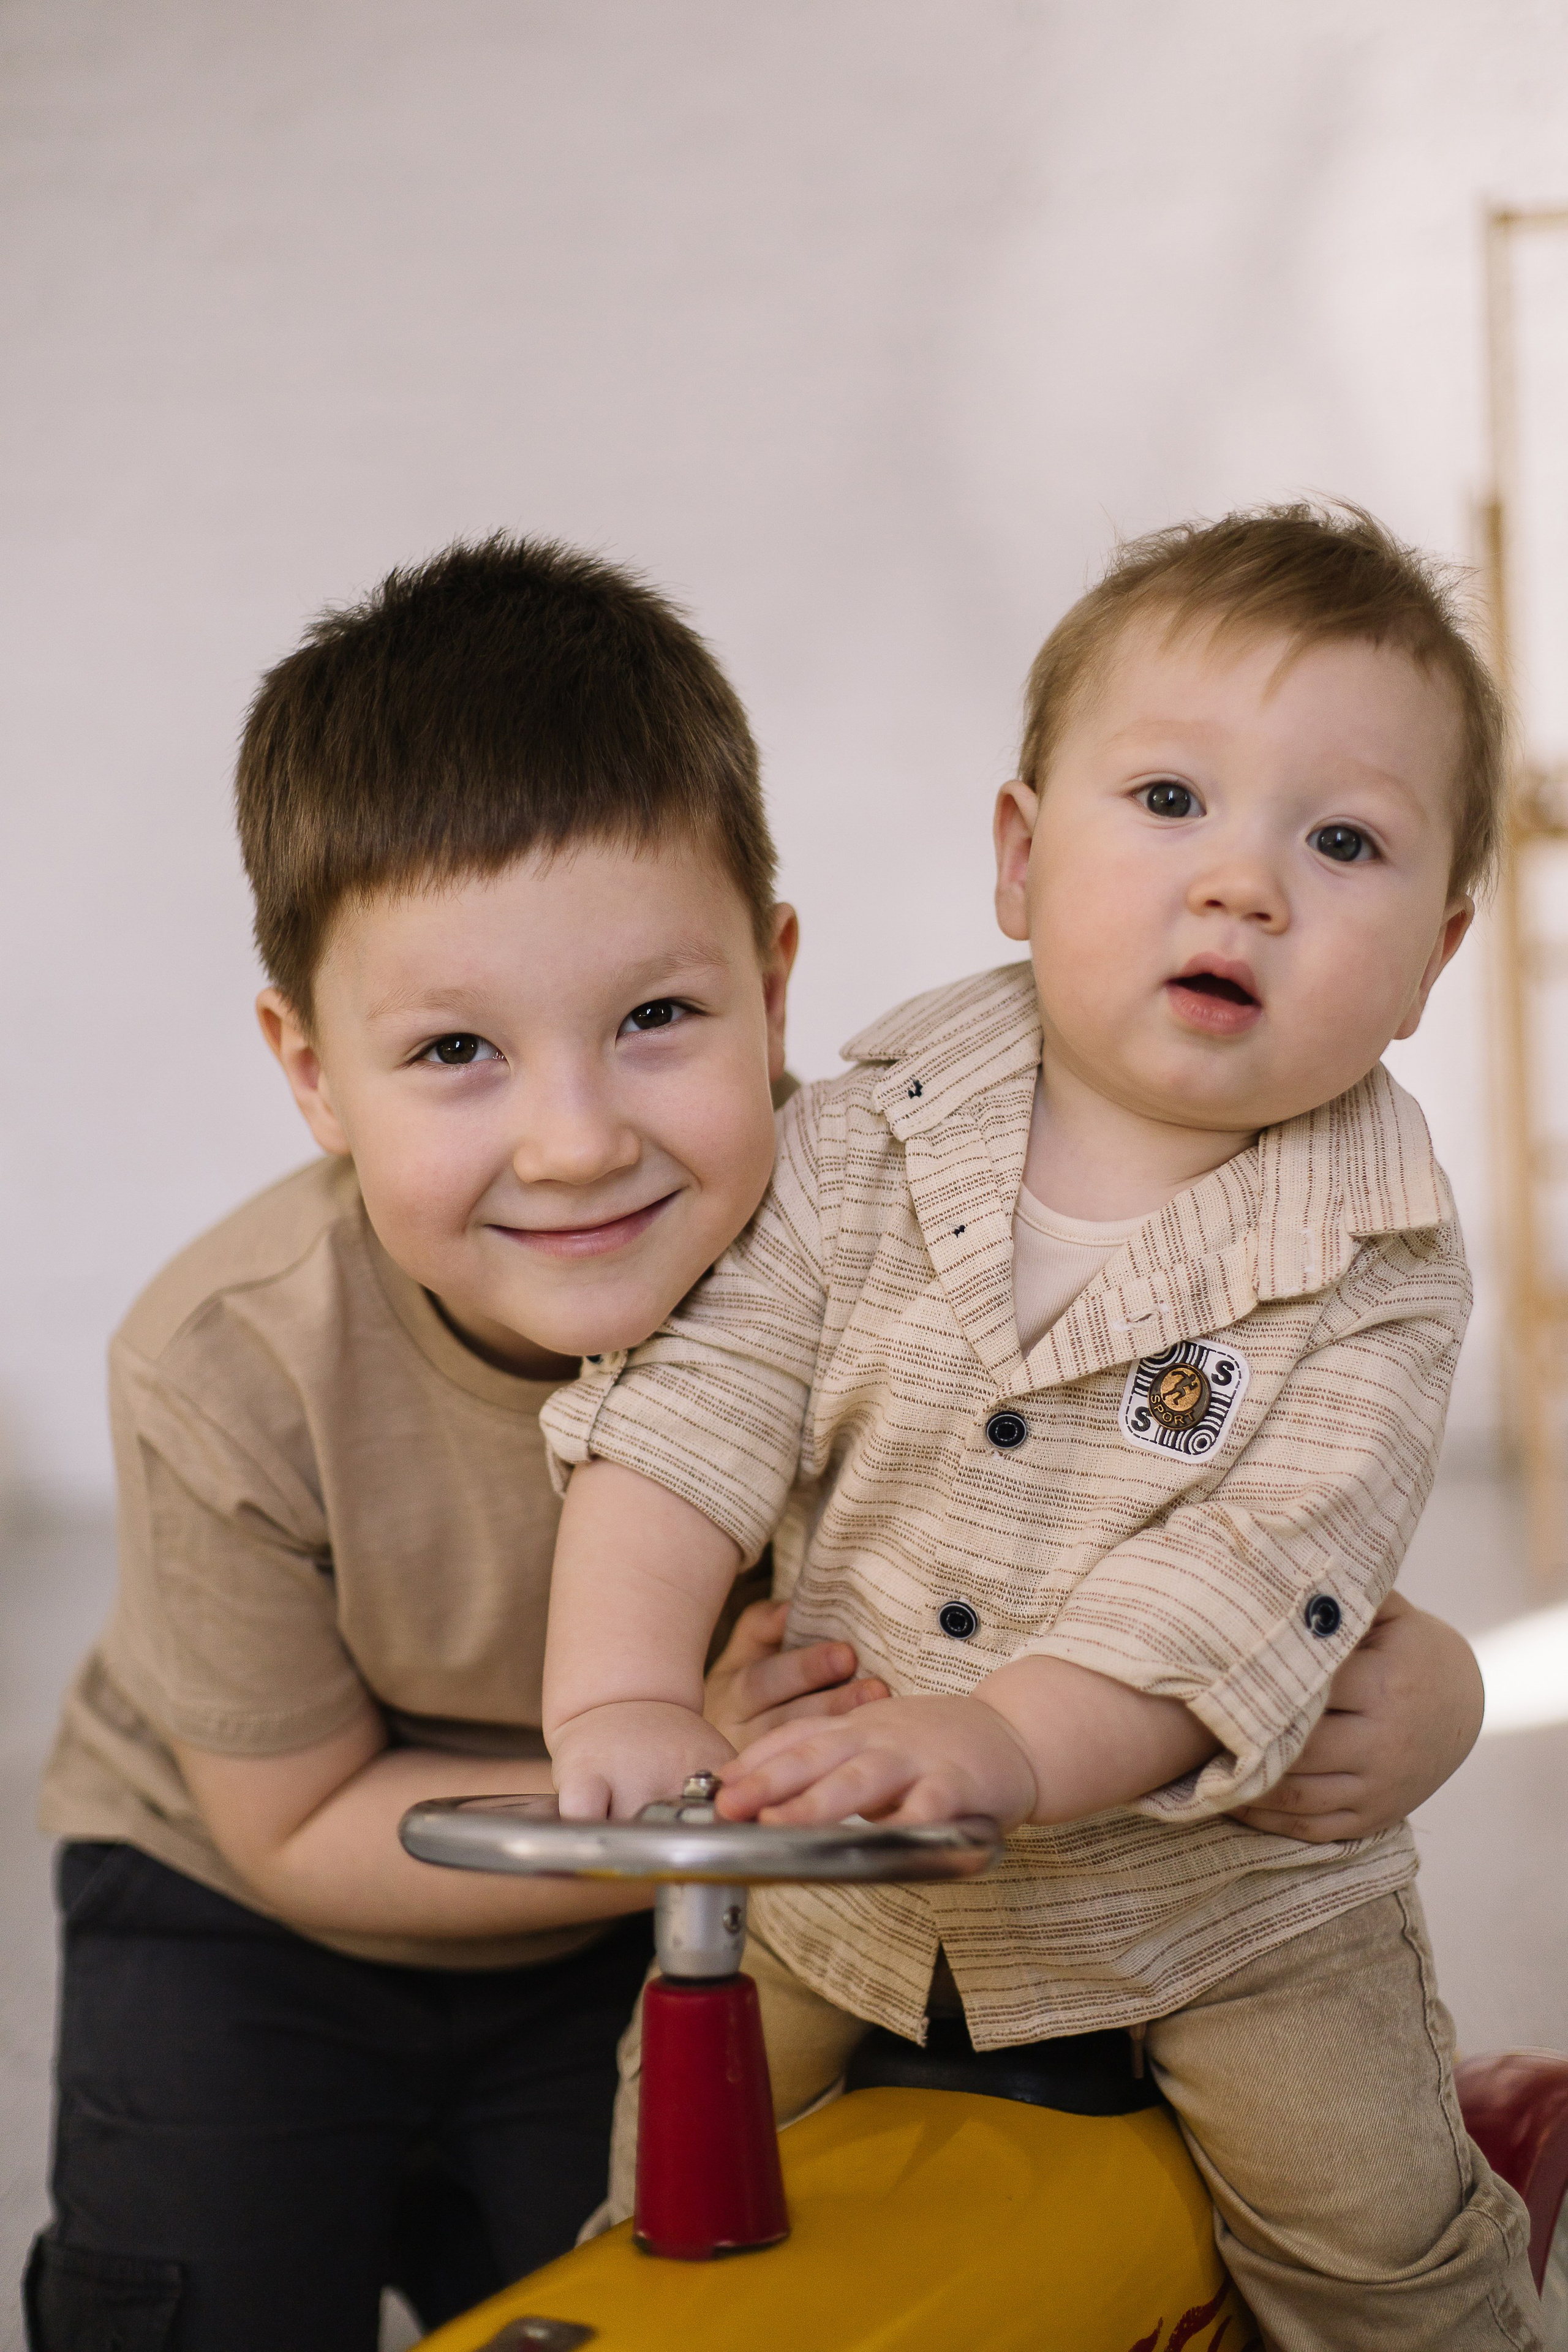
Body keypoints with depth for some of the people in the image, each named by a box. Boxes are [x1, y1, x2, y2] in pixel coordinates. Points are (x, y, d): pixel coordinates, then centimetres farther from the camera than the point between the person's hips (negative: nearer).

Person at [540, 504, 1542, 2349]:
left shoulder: (1376, 1267, -17)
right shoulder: (874, 1136, -11)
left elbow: (1248, 1581, -27)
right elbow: (693, 1404, -17)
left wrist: (1000, 1740, -43)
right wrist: (622, 1696, -33)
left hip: (1214, 1880, -2)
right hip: (836, 1860, 2)